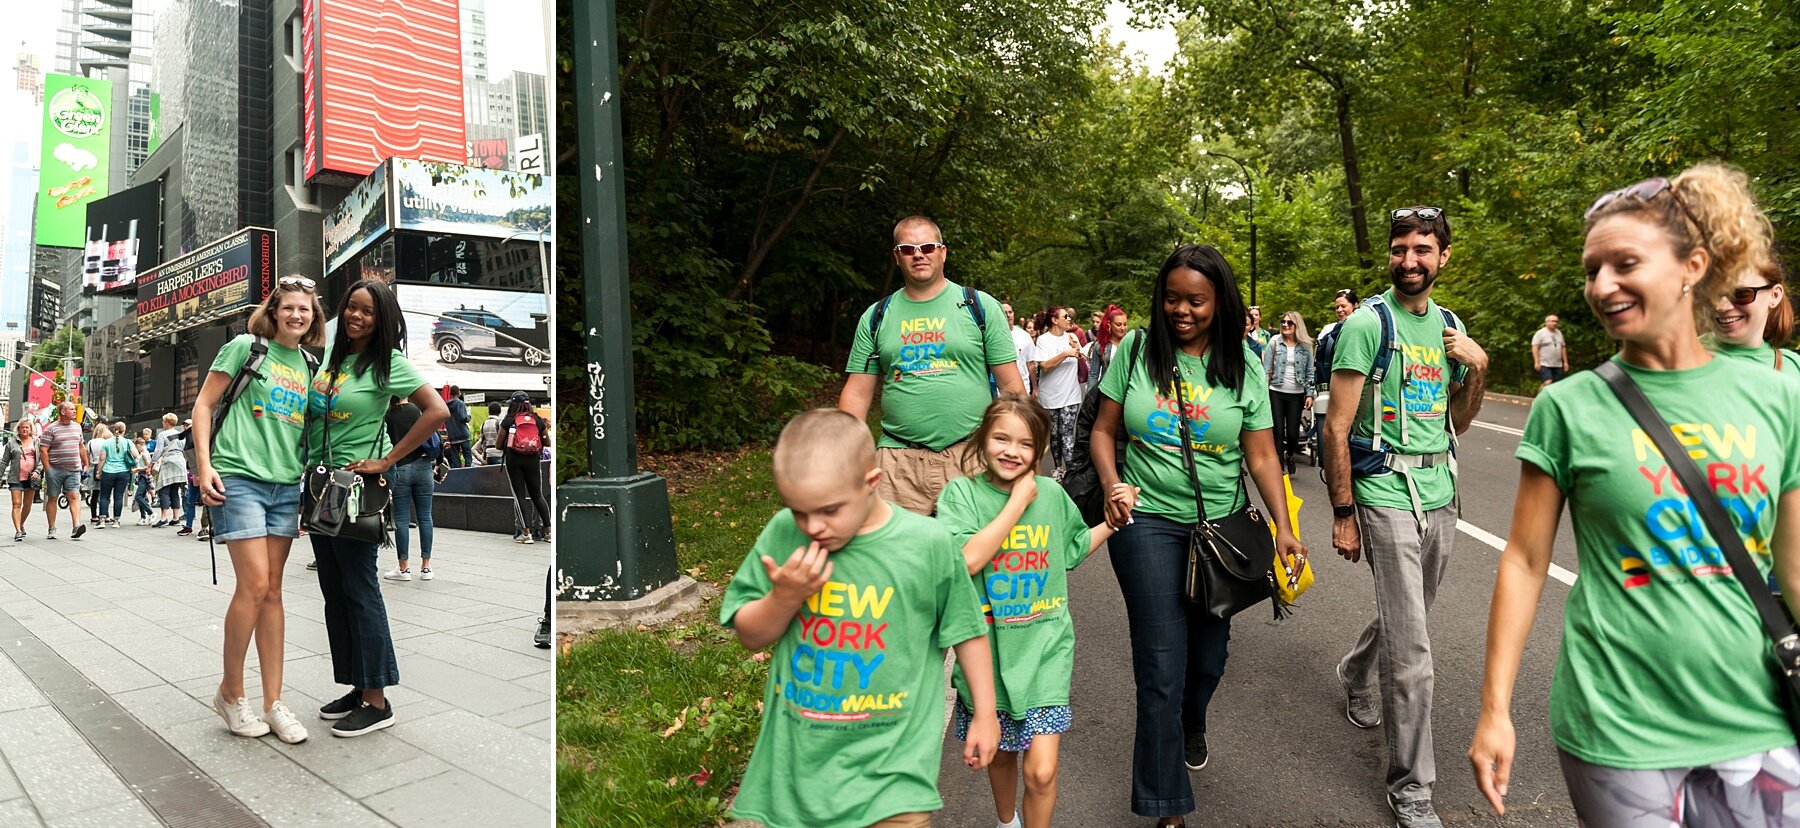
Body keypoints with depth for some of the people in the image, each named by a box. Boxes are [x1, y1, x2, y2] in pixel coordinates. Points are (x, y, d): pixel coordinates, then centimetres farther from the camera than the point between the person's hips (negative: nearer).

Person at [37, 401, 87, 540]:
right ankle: (51, 529, 12)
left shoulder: (77, 426, 13)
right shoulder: (51, 429, -4)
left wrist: (86, 464, 18)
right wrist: (47, 469, -11)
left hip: (74, 470, 3)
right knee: (52, 498, 6)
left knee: (74, 497, -9)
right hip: (55, 470, -3)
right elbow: (43, 450, -6)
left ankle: (76, 526, -19)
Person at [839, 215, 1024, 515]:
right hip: (898, 457, 1)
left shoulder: (981, 306, 5)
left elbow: (1010, 384, 4)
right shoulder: (876, 317, 10)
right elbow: (857, 393, 9)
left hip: (972, 455, -1)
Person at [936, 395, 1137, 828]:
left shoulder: (1052, 494, -1)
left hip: (1044, 649, 1)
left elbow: (1073, 548, 18)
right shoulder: (961, 492, -10)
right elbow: (967, 560, -26)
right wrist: (1018, 502, -20)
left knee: (1041, 771, -9)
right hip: (989, 650, -1)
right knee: (1000, 755, 21)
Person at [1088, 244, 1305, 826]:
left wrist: (1283, 526, -9)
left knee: (1209, 652, 13)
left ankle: (1191, 727, 50)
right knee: (1161, 664, -5)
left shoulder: (1243, 367, 1)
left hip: (1222, 523, 2)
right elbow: (1103, 431, 3)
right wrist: (1112, 485, -14)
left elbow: (1261, 456, 1)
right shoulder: (1137, 350, -3)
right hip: (1148, 521, -2)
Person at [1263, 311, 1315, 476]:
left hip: (1296, 395, 1)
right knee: (1278, 432, -2)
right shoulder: (1274, 343, 0)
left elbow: (1309, 373, 6)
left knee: (1293, 433, 2)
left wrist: (1309, 394, -1)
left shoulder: (1306, 346, 3)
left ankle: (1289, 455, 34)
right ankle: (1280, 467, 8)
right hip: (1276, 393, -1)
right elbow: (1266, 371, 0)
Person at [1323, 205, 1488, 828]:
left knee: (1409, 613, 22)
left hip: (1441, 492, 7)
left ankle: (1354, 674, 52)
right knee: (1411, 649, -6)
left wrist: (1478, 367, -1)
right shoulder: (1367, 324, -10)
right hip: (1387, 494, -7)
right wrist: (1342, 514, -14)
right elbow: (1337, 426, -12)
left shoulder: (1449, 325, 10)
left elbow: (1458, 422, 16)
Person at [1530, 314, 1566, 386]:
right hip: (1545, 365, -7)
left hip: (1557, 365, 7)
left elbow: (1562, 348, 20)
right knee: (1548, 383, -20)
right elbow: (1535, 348, -11)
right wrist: (1536, 362, -18)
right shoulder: (1540, 333, -5)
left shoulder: (1559, 333, 16)